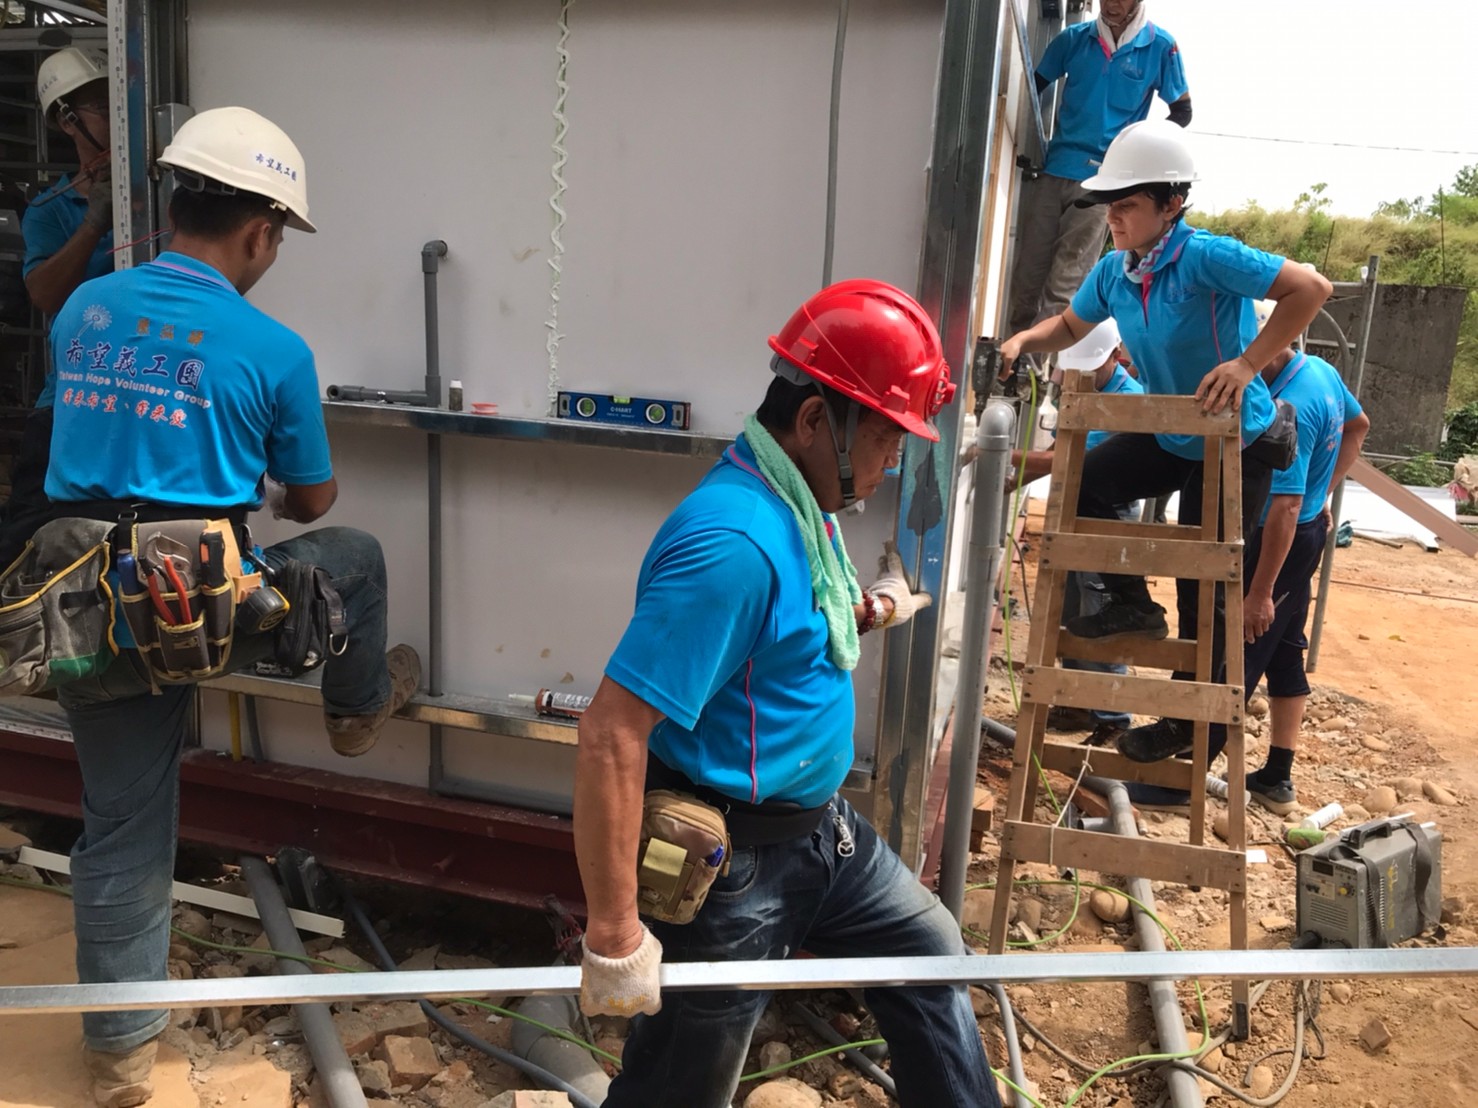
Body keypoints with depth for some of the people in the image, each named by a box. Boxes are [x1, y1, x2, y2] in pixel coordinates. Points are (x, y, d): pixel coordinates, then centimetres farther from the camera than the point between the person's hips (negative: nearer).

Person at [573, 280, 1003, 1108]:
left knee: (930, 956, 25)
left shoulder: (806, 503, 1)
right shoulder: (735, 542, -29)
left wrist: (867, 615, 0)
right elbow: (610, 737, -32)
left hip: (820, 824, 9)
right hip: (727, 859, -9)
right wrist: (615, 938, -29)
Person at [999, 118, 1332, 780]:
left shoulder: (1206, 258, -27)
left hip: (1237, 446, -7)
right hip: (1167, 435, 7)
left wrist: (1247, 363, -36)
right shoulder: (1114, 272, -5)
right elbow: (1069, 326, 12)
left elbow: (1310, 288, -30)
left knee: (1203, 592, 2)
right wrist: (1026, 340, -8)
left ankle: (1193, 724, 20)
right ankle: (1132, 604, 11)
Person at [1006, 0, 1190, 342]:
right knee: (1029, 269, 0)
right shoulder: (1074, 38, 6)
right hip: (1054, 169, 3)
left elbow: (1182, 111, 8)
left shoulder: (1160, 47, 0)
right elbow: (1033, 88, 14)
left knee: (1066, 279, -9)